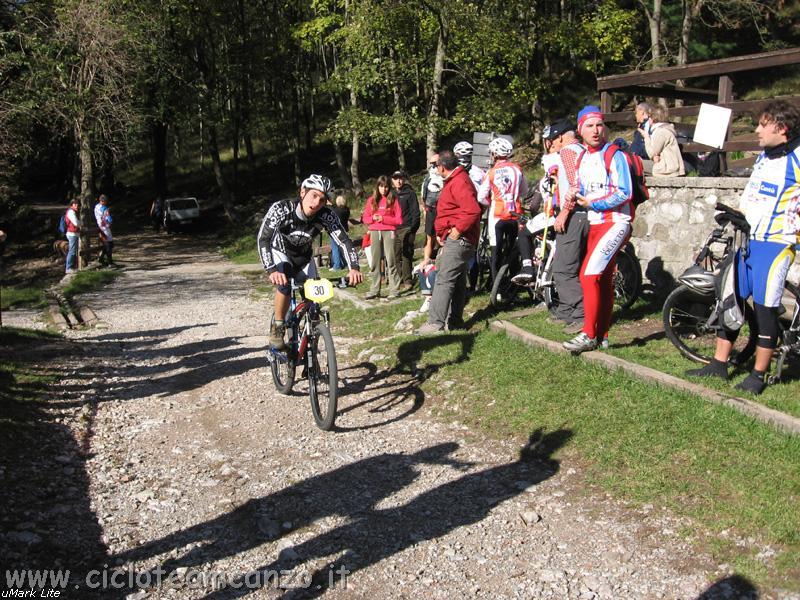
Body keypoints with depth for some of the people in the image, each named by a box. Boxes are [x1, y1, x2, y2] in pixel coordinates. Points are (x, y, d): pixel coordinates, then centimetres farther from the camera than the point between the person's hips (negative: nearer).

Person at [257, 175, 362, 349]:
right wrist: (272, 270, -55)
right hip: (280, 252, -3)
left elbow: (344, 240, -29)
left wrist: (354, 268, -47)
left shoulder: (327, 216, -28)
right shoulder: (281, 209, -34)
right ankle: (277, 328, -13)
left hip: (303, 257, 3)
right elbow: (263, 239, -40)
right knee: (284, 282, -33)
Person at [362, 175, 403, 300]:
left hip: (389, 232, -3)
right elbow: (365, 218, 12)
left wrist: (384, 219, -12)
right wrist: (373, 218, -9)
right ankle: (375, 290, 10)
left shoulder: (393, 200, 3)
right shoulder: (372, 200, 11)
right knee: (375, 262, 5)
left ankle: (394, 290, -2)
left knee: (390, 261, -6)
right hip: (374, 232, 3)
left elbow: (399, 219, -2)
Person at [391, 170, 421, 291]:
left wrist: (413, 228, -11)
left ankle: (407, 281, -6)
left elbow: (415, 211, -3)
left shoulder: (410, 193, 2)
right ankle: (399, 280, 9)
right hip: (394, 230, 5)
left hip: (406, 229, -5)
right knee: (396, 256, 4)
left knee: (406, 256, -8)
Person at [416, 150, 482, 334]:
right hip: (455, 241, 11)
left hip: (458, 240, -11)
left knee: (443, 281, -14)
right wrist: (442, 233, 17)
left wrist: (457, 230, -22)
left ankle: (435, 322, -16)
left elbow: (473, 210, -28)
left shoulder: (459, 182, -16)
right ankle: (455, 319, 22)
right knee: (458, 281, 15)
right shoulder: (454, 181, 20)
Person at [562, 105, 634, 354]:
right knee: (603, 280, 13)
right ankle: (601, 335, 21)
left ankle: (589, 335, -13)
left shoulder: (614, 155, -11)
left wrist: (591, 203, -17)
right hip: (595, 224, 8)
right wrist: (573, 194, -3)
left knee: (589, 274, -19)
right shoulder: (582, 158, 12)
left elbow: (624, 193, -18)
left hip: (615, 222, -8)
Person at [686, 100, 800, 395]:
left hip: (776, 243, -8)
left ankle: (758, 374, 8)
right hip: (747, 239, 8)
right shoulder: (763, 157, 14)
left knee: (765, 307, -3)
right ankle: (719, 364, 19)